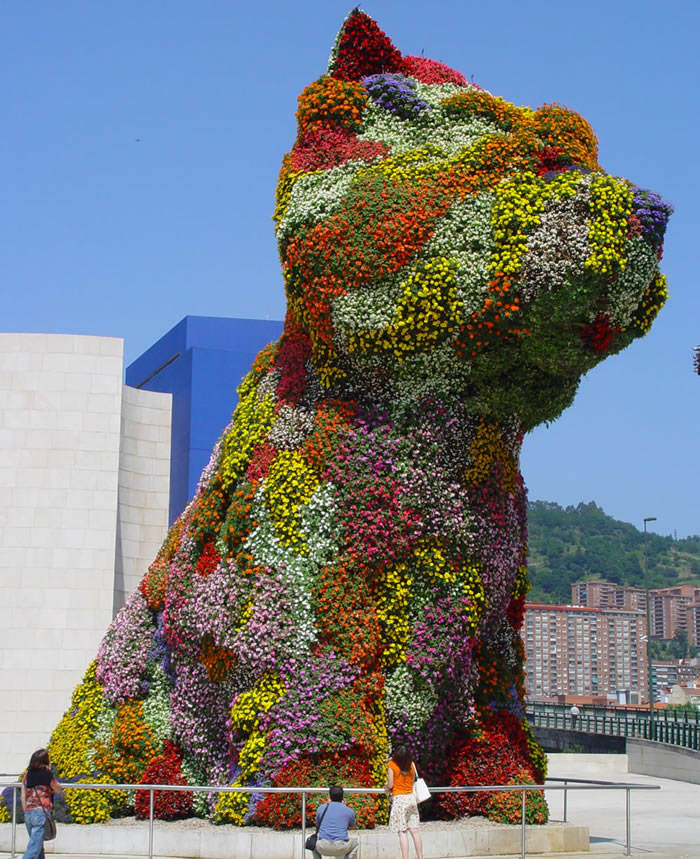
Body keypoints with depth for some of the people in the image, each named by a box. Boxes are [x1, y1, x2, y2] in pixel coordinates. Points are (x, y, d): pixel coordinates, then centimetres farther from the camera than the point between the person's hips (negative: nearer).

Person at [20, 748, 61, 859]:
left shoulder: (27, 774, 9)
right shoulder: (47, 774, -5)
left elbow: (22, 795, 10)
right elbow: (58, 790, 10)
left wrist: (26, 812, 17)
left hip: (28, 813, 6)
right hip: (42, 812, -6)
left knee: (38, 844, 20)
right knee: (35, 846, -9)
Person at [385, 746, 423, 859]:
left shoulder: (392, 765, -10)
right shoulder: (411, 764, 4)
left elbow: (390, 784, -11)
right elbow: (413, 780, 12)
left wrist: (387, 787, 12)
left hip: (398, 798, -5)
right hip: (411, 798, 5)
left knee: (402, 832, -4)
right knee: (415, 830, 8)